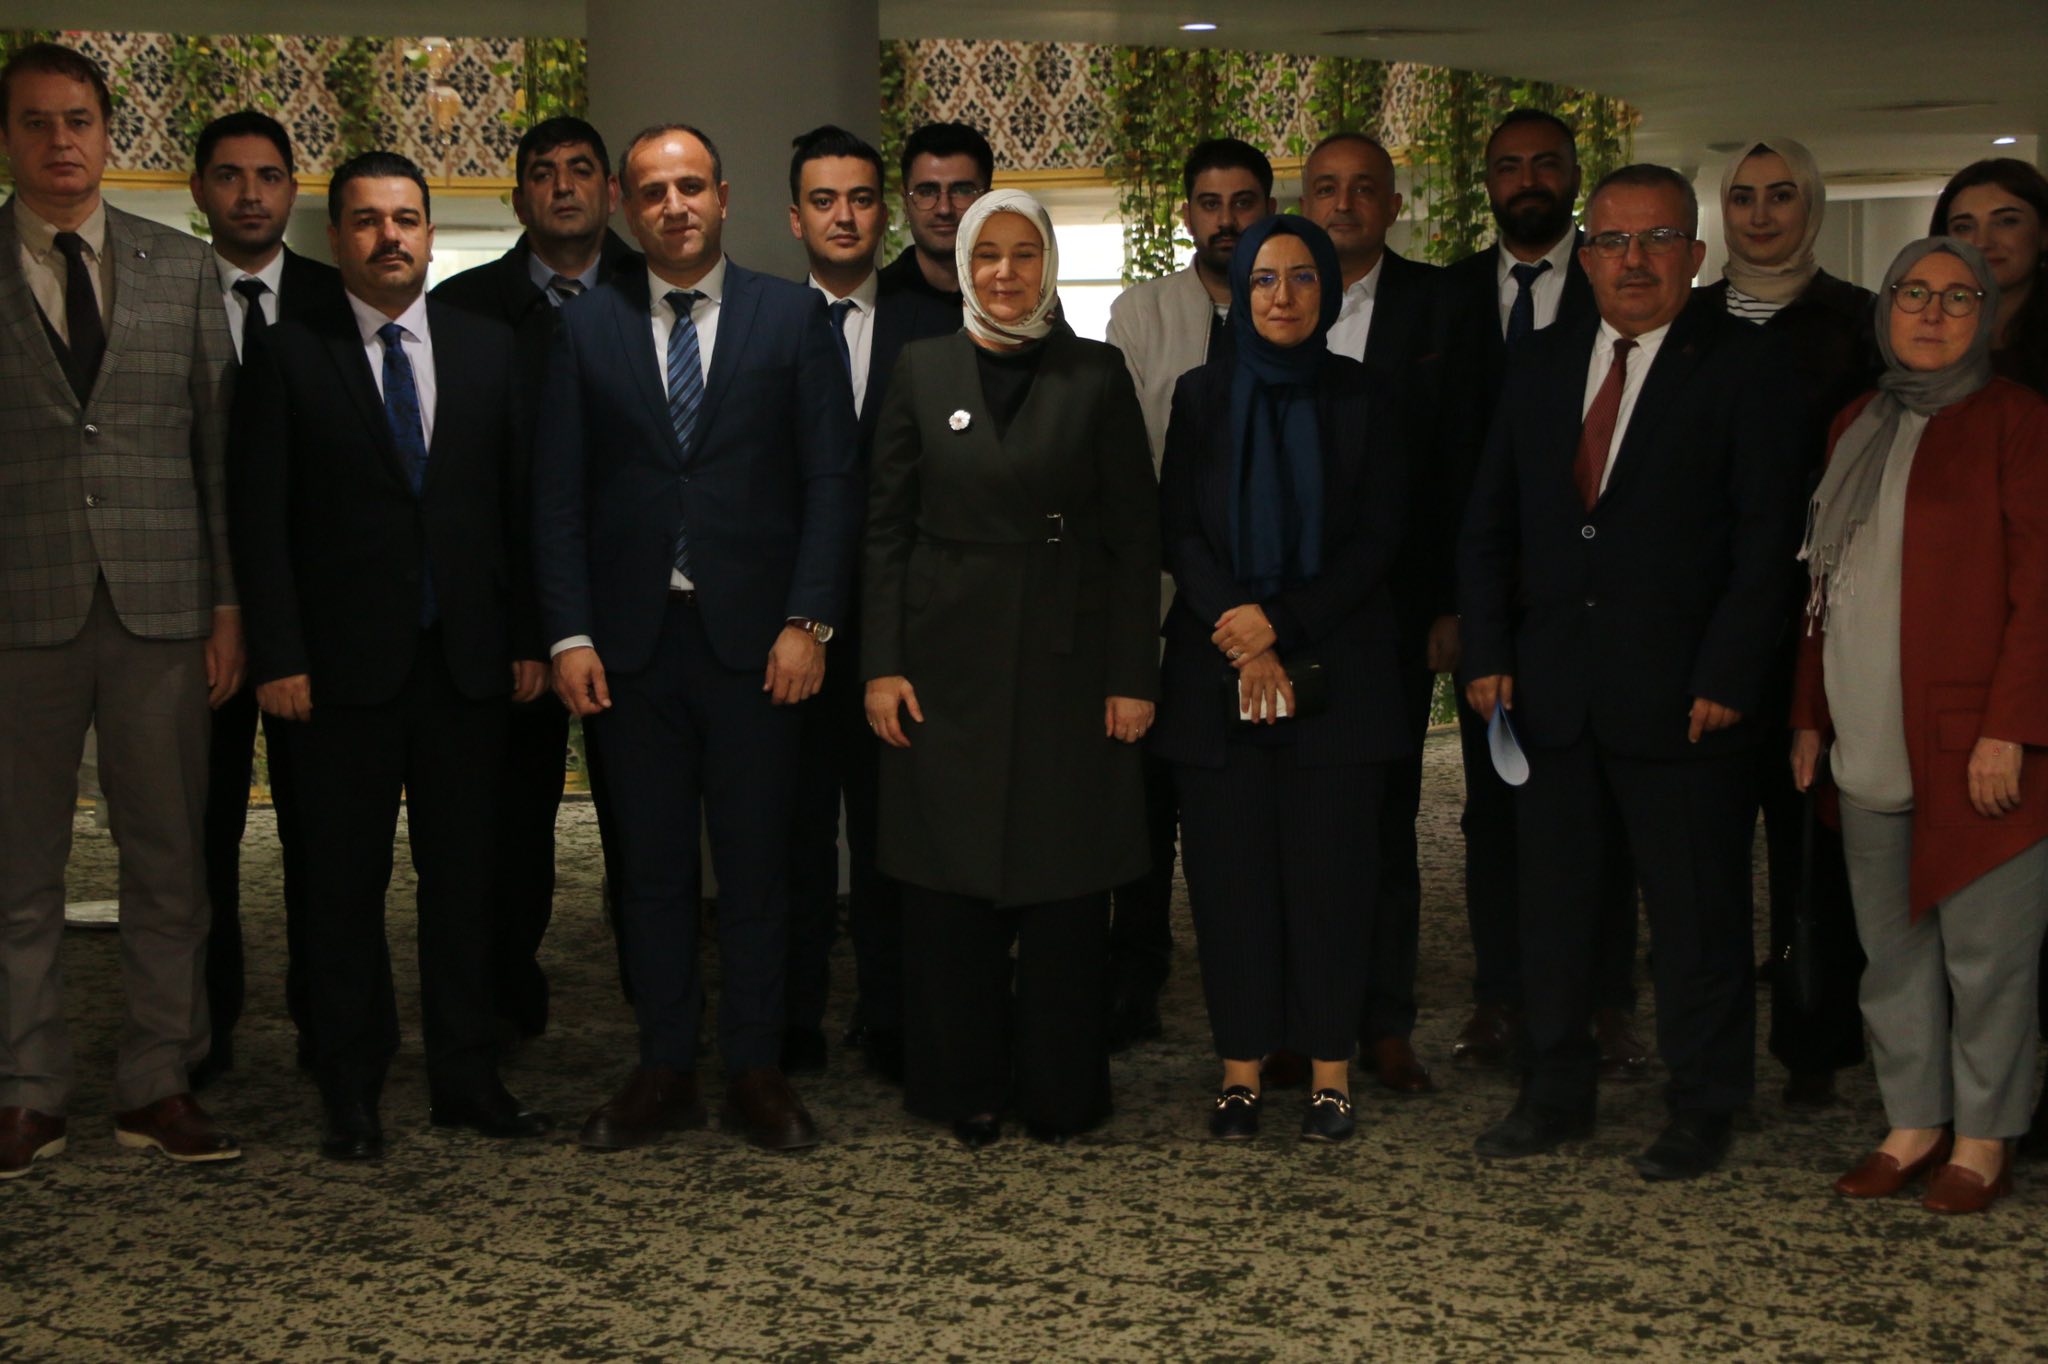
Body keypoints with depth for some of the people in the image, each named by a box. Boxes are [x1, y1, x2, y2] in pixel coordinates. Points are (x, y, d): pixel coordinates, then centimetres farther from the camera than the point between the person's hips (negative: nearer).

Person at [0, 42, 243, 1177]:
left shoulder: (182, 268, 10)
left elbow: (221, 441, 9)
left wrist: (230, 603, 2)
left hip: (162, 608, 2)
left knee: (169, 859, 5)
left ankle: (158, 1086, 15)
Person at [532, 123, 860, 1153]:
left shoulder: (793, 317, 4)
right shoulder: (587, 327, 8)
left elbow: (832, 479, 1)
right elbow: (557, 494, 6)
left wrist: (808, 621, -8)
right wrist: (569, 634, -3)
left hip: (752, 633, -1)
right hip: (630, 639, 2)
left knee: (756, 864, 4)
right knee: (650, 864, 8)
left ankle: (755, 1071, 14)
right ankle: (663, 1070, 17)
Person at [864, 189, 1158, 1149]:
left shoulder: (1097, 376, 3)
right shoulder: (923, 370, 6)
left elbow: (1135, 536, 1)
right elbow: (887, 524, 5)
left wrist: (1133, 675, -5)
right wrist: (882, 664, -2)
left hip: (1068, 663, -1)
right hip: (949, 663, 1)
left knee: (1066, 885, 4)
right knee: (951, 885, 5)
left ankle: (1060, 1091, 17)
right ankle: (963, 1091, 17)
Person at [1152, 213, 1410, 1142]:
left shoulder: (1363, 400, 6)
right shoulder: (1202, 397, 9)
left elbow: (1379, 539, 0)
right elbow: (1178, 532, 2)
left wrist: (1282, 625, -12)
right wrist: (1241, 638, -11)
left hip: (1335, 665, -1)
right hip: (1218, 671, 1)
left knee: (1328, 866, -1)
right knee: (1229, 866, -1)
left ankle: (1329, 1072, 6)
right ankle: (1241, 1069, 7)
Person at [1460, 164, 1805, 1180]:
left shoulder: (1742, 369, -3)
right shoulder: (1541, 366, 12)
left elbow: (1767, 540, -8)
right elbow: (1488, 525, 12)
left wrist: (1726, 678, -14)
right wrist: (1487, 656, 2)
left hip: (1684, 699, -4)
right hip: (1551, 692, 5)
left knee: (1696, 914, 5)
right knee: (1553, 903, 11)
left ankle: (1702, 1111, 19)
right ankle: (1557, 1091, 26)